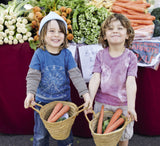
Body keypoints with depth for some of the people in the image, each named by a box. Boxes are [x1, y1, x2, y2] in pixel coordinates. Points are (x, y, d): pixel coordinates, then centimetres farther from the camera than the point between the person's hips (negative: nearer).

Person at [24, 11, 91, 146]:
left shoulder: (67, 54, -7)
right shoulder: (39, 54, -10)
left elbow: (75, 74, -11)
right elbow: (33, 75, -13)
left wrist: (85, 93, -21)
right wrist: (30, 93, -29)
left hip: (64, 99, 1)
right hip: (42, 101, 0)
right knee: (40, 134, 13)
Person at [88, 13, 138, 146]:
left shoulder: (131, 57, -8)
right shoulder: (101, 55, -4)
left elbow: (131, 82, -16)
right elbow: (95, 78, -10)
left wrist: (131, 107, -23)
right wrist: (89, 100, -19)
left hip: (123, 104, -1)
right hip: (102, 103, 1)